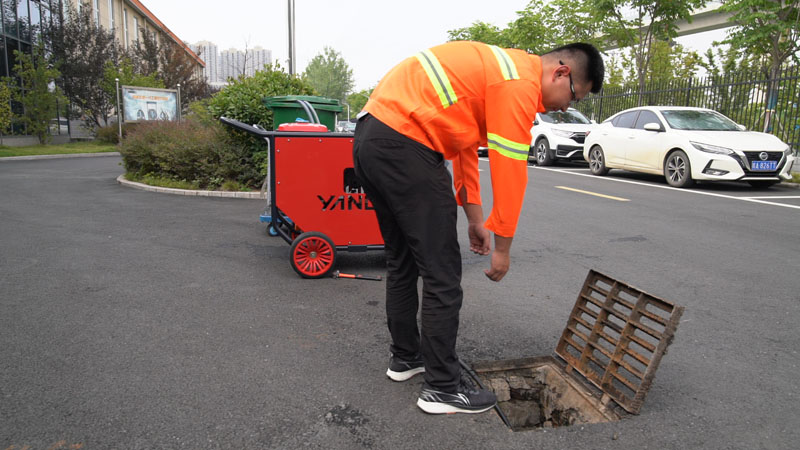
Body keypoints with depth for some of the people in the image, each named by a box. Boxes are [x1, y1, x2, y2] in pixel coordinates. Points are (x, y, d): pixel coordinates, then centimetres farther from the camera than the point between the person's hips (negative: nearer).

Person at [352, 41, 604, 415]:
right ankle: (442, 388, 8)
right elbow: (510, 172, -9)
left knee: (402, 262, 20)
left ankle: (405, 357, 34)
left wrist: (475, 219, 22)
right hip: (404, 148, -11)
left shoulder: (496, 69, 23)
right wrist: (502, 248, 1)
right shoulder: (520, 85, -8)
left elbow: (466, 146, 24)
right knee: (442, 273, -3)